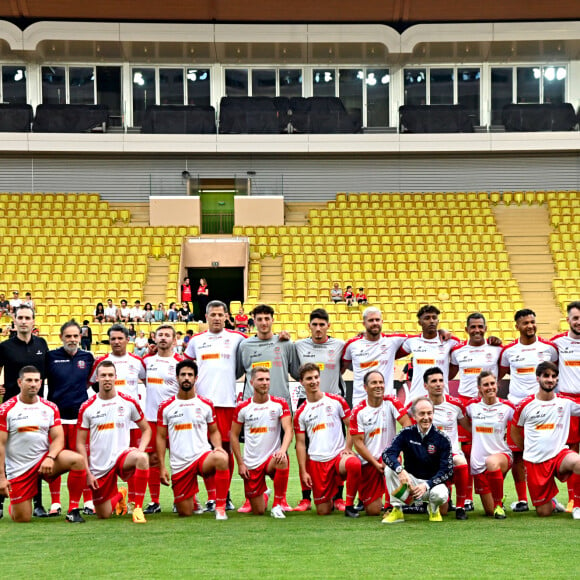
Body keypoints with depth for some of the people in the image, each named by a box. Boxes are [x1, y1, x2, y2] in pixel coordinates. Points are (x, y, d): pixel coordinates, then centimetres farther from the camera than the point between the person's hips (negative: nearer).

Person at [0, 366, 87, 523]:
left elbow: (58, 437, 0)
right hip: (18, 468, -3)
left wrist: (50, 457, -20)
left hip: (45, 459, 3)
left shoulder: (50, 408, 4)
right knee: (22, 519, -5)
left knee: (77, 460, -25)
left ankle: (73, 510, -15)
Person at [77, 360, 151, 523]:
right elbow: (80, 443, 2)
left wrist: (141, 449, -10)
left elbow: (146, 429, 9)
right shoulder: (87, 408, -2)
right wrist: (88, 472, -5)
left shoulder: (128, 403, 0)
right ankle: (119, 496, 41)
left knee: (142, 458, -37)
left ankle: (138, 508, -24)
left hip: (123, 455, -1)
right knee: (103, 515, 5)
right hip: (99, 466, 1)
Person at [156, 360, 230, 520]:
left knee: (221, 458, -38)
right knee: (184, 513, 1)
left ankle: (220, 508, -26)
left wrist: (218, 447, -8)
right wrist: (162, 467, 0)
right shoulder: (166, 407, 4)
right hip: (179, 464, 1)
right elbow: (161, 437, 8)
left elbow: (214, 431, 14)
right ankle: (192, 499, 40)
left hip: (203, 455, -1)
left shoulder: (206, 404, 6)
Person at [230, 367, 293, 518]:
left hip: (273, 457, -1)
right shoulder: (242, 408, 1)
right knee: (258, 511, 1)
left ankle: (277, 505, -21)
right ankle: (263, 496, 42)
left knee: (282, 461, -40)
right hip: (251, 464, 1)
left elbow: (288, 430, -12)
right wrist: (240, 463, -1)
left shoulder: (280, 404, -2)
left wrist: (283, 450, -32)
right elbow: (234, 435, 7)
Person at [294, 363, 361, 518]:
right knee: (323, 511, -3)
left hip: (339, 454, -1)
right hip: (316, 462, 1)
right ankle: (331, 500, 35)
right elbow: (300, 444, 7)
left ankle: (349, 506, -18)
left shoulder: (336, 401, 5)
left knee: (354, 464, -38)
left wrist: (348, 448, -8)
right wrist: (303, 471, -1)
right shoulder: (300, 413, 7)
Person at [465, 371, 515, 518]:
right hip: (479, 461, 2)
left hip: (502, 455, -2)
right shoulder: (472, 405, 0)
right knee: (489, 511, 2)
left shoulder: (507, 407, -3)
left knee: (492, 462, -42)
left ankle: (499, 504, -23)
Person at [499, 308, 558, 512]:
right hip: (516, 406, 1)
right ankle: (522, 499, 8)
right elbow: (499, 375, 16)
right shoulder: (508, 351, 4)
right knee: (517, 454, 0)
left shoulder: (549, 348, 3)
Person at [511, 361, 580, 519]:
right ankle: (551, 503, 39)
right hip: (535, 462, 0)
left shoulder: (566, 402, 3)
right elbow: (515, 429, 14)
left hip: (559, 454, 0)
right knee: (544, 512, -1)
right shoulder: (526, 405, 0)